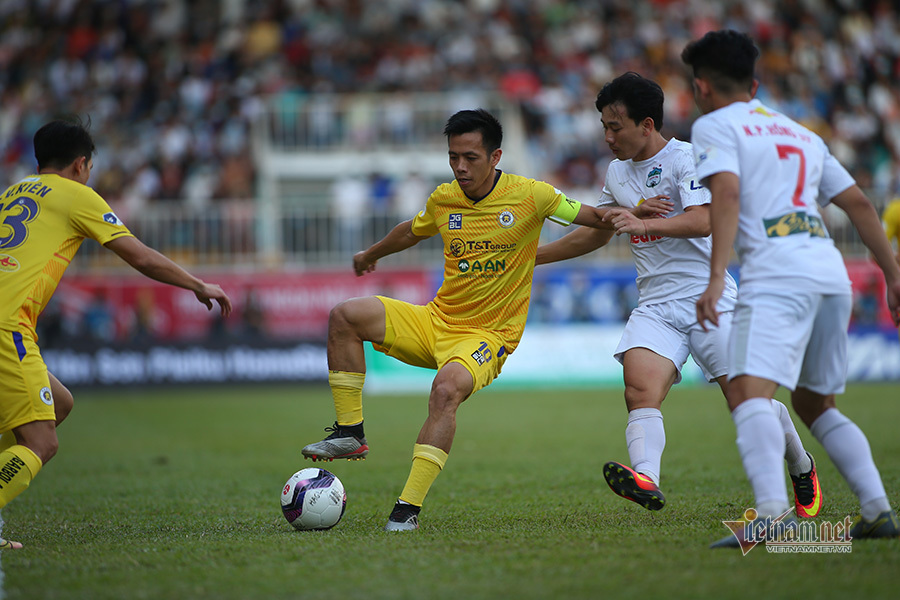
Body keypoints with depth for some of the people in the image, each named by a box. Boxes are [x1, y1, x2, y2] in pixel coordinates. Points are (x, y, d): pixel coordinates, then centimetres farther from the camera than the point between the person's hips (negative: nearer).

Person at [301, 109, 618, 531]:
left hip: (488, 335, -5)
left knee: (447, 389, -36)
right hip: (435, 322, 5)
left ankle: (409, 507, -34)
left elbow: (594, 218, -3)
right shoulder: (444, 199, 3)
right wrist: (371, 254, 42)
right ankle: (350, 433, -7)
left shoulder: (529, 195, -10)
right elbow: (412, 231, 25)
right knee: (345, 316, -12)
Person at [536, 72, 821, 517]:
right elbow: (595, 233, 30)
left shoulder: (687, 158, -7)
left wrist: (643, 223, -37)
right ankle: (646, 479, -45)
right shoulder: (617, 173, 15)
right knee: (640, 388, -23)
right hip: (655, 307, 5)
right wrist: (531, 255, 29)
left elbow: (703, 220, -23)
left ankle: (802, 469, 24)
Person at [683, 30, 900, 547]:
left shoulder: (714, 127, 8)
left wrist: (717, 277, -19)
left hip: (777, 274, -7)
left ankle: (773, 513, -39)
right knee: (816, 405, 21)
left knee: (749, 393, -19)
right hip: (832, 272, 7)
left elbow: (727, 194, -10)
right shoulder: (802, 134, 29)